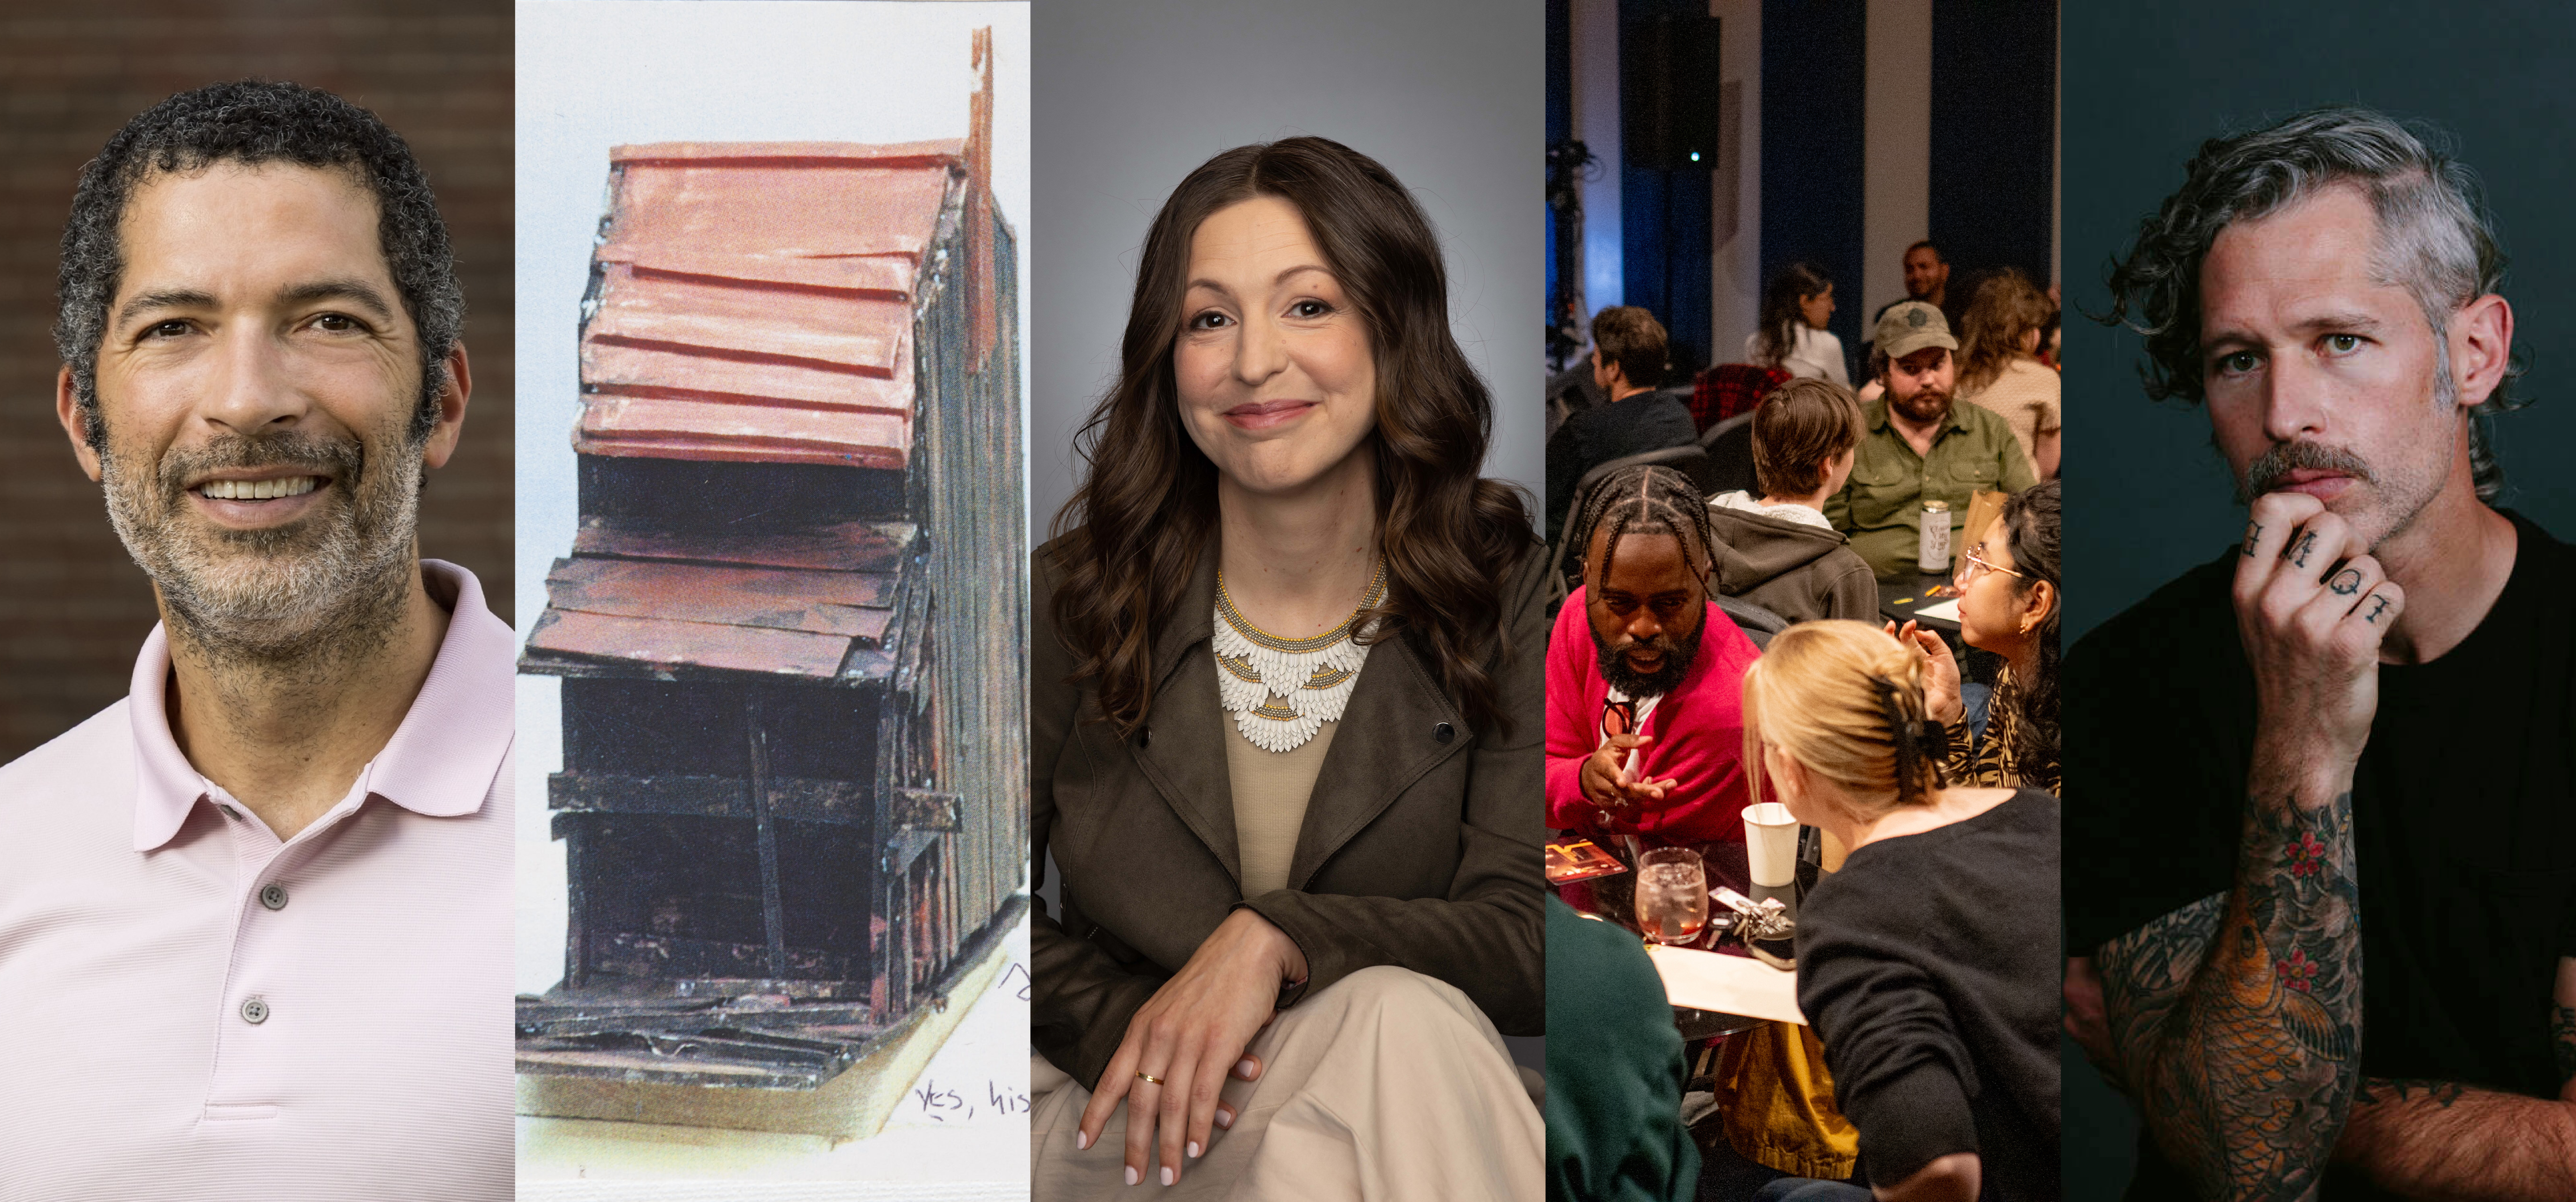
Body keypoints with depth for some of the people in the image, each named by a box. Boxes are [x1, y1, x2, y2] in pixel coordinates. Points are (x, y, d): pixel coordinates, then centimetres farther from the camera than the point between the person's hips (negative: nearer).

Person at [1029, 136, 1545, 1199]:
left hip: (1403, 1111, 2)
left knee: (1399, 1020, -33)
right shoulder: (1071, 601, -3)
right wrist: (1140, 1035, -15)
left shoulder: (1508, 596, -5)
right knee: (1397, 1022, -31)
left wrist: (1275, 939, -25)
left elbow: (1526, 941, -10)